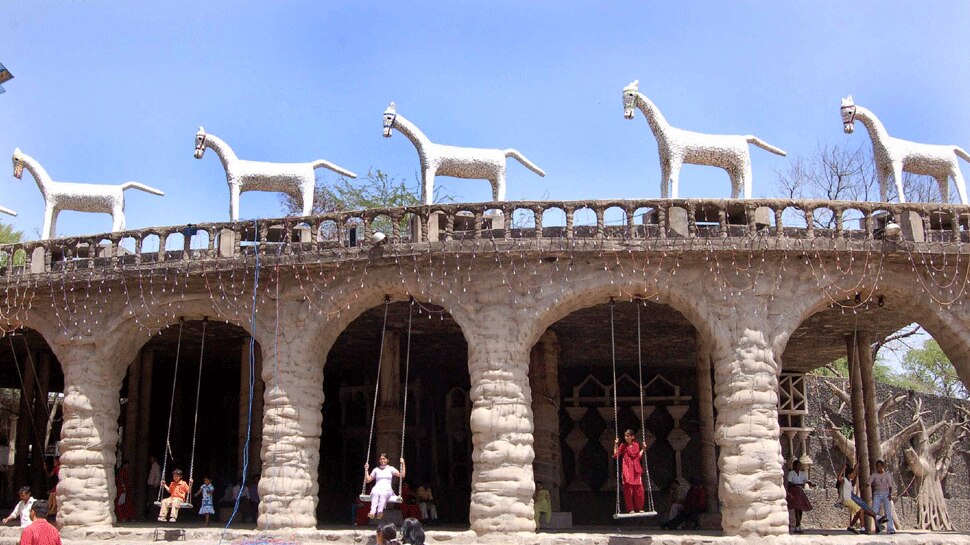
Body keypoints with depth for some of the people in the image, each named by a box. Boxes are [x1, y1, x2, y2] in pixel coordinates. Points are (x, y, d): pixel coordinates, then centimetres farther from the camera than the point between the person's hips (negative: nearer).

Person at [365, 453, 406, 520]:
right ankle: (372, 512, -56)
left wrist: (403, 464, 3)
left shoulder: (391, 468, 18)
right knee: (375, 493, -38)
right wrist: (366, 470, 16)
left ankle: (380, 511, -59)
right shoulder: (376, 469, 23)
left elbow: (402, 475, 7)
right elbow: (368, 480, 22)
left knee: (383, 493, -39)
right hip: (377, 489, 1)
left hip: (387, 490, -1)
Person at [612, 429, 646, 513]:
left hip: (636, 471, 3)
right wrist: (616, 444, -9)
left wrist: (643, 449, 5)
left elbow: (638, 457, 11)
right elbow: (616, 455, -5)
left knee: (639, 489, 3)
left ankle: (639, 508, 14)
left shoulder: (636, 445, 8)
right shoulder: (623, 446, 2)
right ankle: (630, 509, 0)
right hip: (627, 471, -3)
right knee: (628, 490, -5)